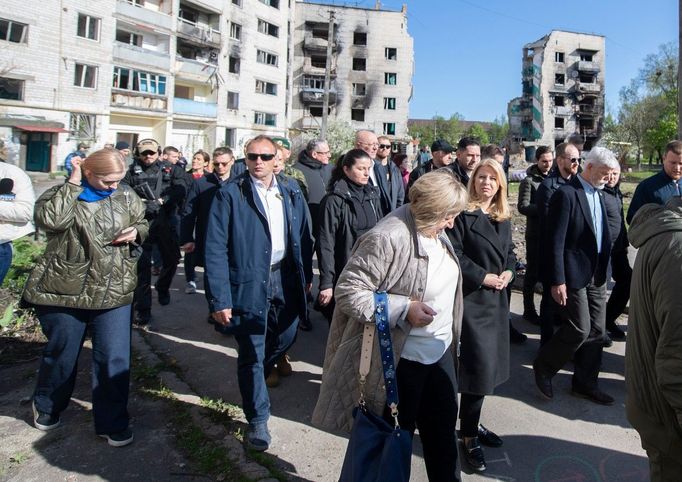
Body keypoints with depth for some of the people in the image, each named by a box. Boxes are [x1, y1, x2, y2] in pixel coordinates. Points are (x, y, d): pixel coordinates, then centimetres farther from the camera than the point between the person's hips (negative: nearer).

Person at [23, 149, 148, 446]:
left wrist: (136, 232, -6)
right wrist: (73, 183, -21)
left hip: (114, 295, 2)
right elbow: (49, 220, -27)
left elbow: (143, 223, 17)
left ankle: (112, 423, 19)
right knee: (61, 355, 16)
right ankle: (46, 408, 46)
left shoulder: (126, 197, 3)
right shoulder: (60, 195, -6)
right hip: (63, 292, -2)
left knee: (114, 360, 2)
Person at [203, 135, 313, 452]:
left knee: (285, 339, 19)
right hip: (248, 283, -5)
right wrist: (219, 298, -16)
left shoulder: (292, 193, 5)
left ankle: (254, 379, 51)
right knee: (251, 354, 6)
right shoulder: (229, 194, -9)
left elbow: (303, 236, 12)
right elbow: (215, 249, -12)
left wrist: (306, 275, 7)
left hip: (285, 278, 5)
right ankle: (257, 419, 27)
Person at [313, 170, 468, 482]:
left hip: (441, 351, 8)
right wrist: (403, 309, -27)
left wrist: (450, 339, 17)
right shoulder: (386, 238, -23)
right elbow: (347, 291, -23)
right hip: (401, 359, -8)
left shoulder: (436, 233, 4)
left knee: (443, 430, 21)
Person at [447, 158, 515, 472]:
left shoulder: (503, 218, 13)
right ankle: (469, 436, 11)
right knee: (478, 363, -5)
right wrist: (483, 277, -17)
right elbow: (453, 255, -16)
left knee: (489, 361, 13)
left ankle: (472, 423, 31)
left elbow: (510, 251, 18)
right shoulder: (462, 214, -11)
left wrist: (509, 272, -2)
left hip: (497, 297, 8)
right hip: (470, 297, -8)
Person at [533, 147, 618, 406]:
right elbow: (555, 241, -17)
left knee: (596, 331, 11)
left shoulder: (598, 194, 12)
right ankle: (544, 366, 18)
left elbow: (602, 235, 15)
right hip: (574, 275, -8)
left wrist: (604, 271, 9)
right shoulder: (566, 194, -14)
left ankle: (585, 383, 25)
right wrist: (557, 281, -19)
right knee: (579, 329, -6)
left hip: (596, 275, 8)